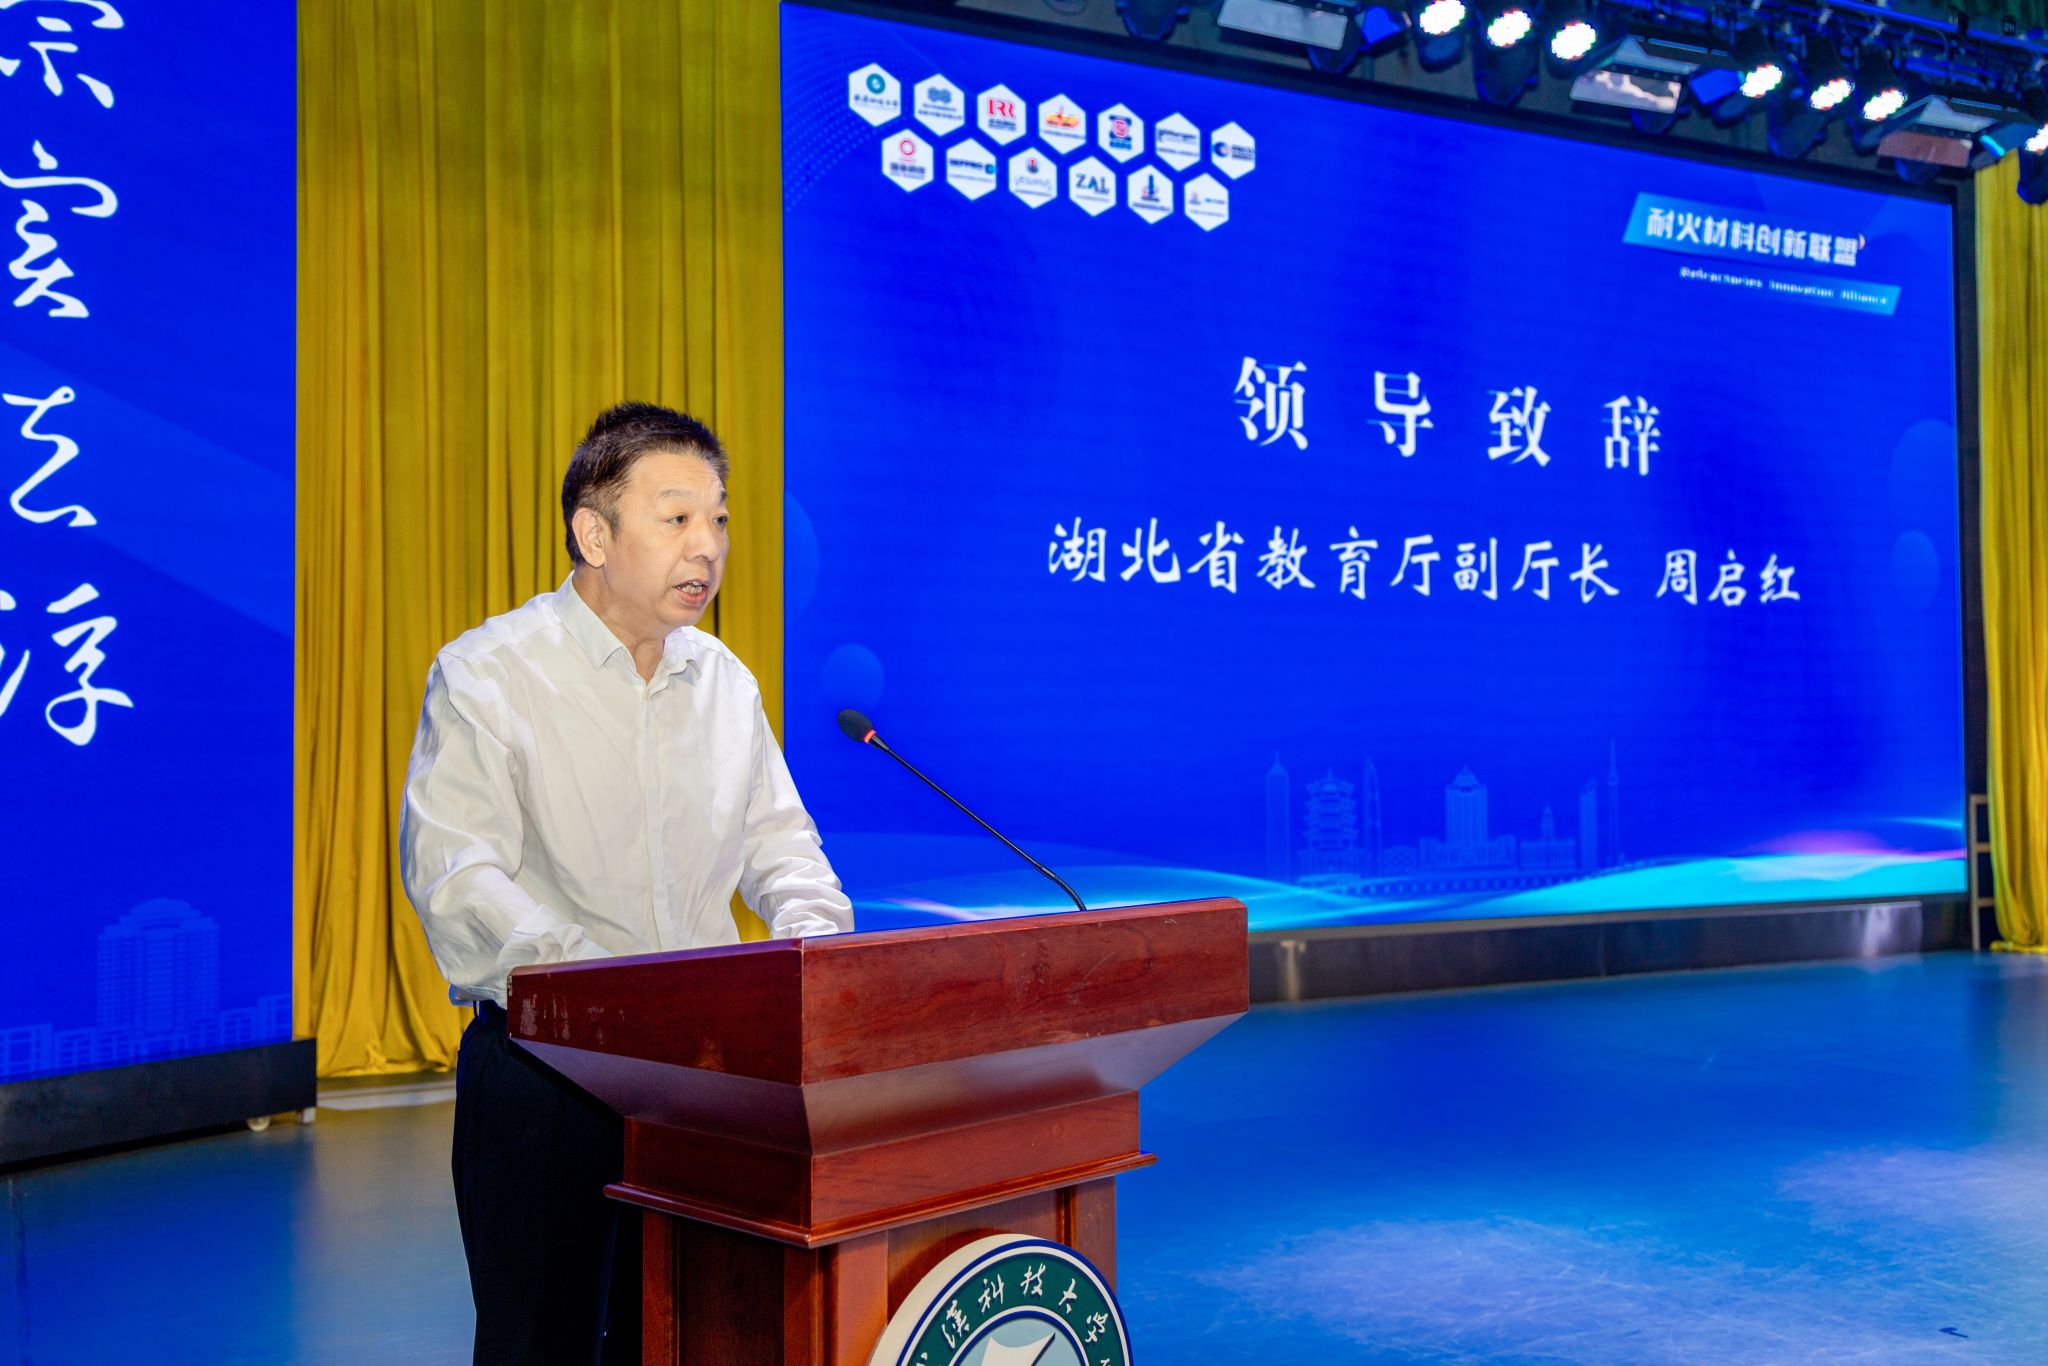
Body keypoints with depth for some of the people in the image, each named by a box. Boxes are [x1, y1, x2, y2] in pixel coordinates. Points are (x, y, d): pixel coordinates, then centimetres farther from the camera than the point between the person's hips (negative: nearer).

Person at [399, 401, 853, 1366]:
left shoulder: (724, 681, 9)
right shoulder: (485, 676, -9)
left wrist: (812, 934, -5)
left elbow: (777, 838, 17)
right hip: (541, 1069, -5)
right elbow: (453, 873, -19)